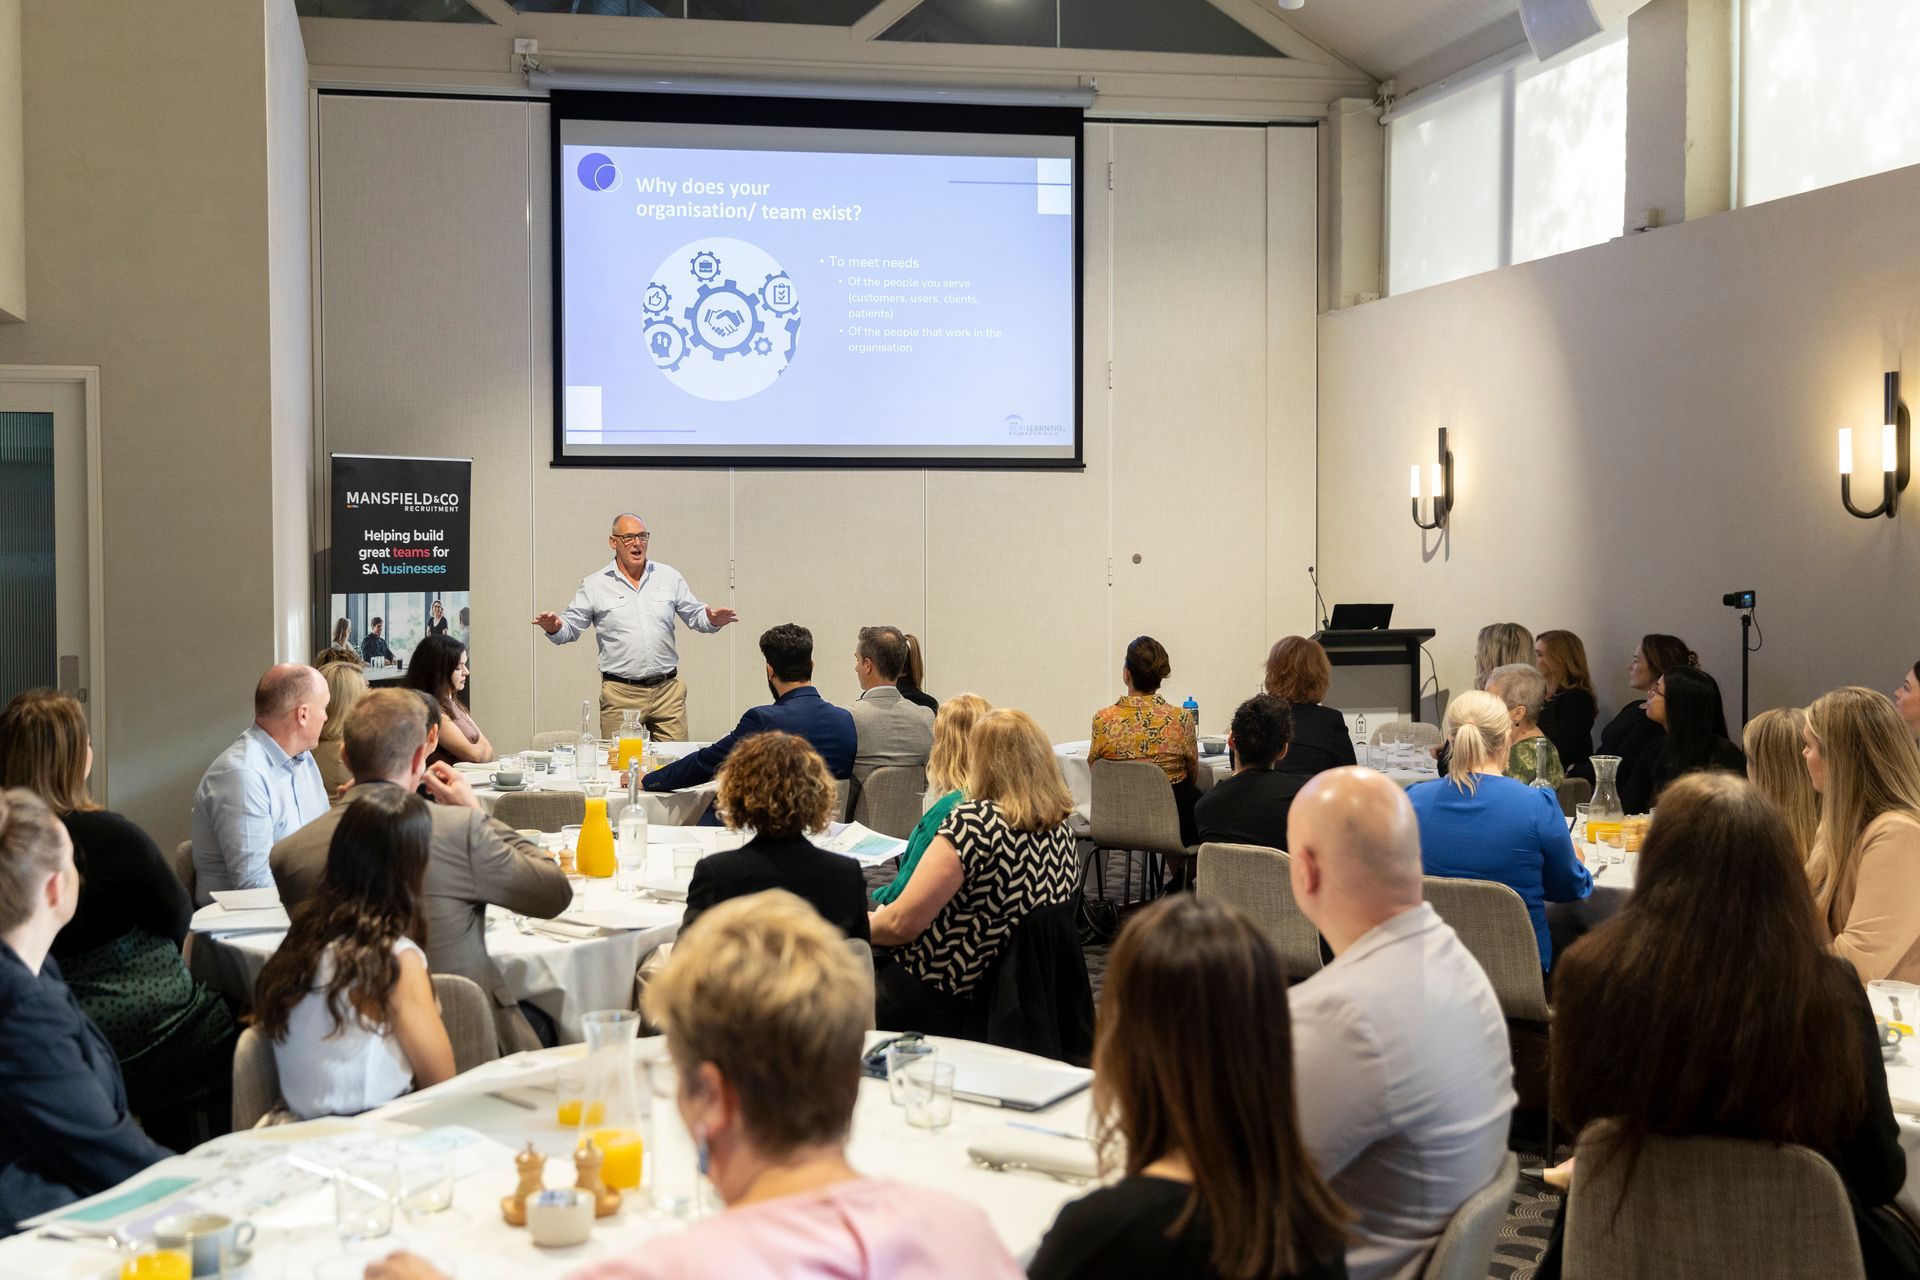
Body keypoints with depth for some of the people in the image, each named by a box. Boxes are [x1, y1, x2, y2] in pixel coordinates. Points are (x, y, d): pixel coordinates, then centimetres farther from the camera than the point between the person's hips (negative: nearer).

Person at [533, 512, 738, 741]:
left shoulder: (669, 577, 10)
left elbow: (695, 616, 15)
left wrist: (712, 621, -7)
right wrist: (554, 628, -17)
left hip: (668, 690, 2)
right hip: (620, 694, -2)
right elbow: (570, 629, 5)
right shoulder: (594, 585, 3)